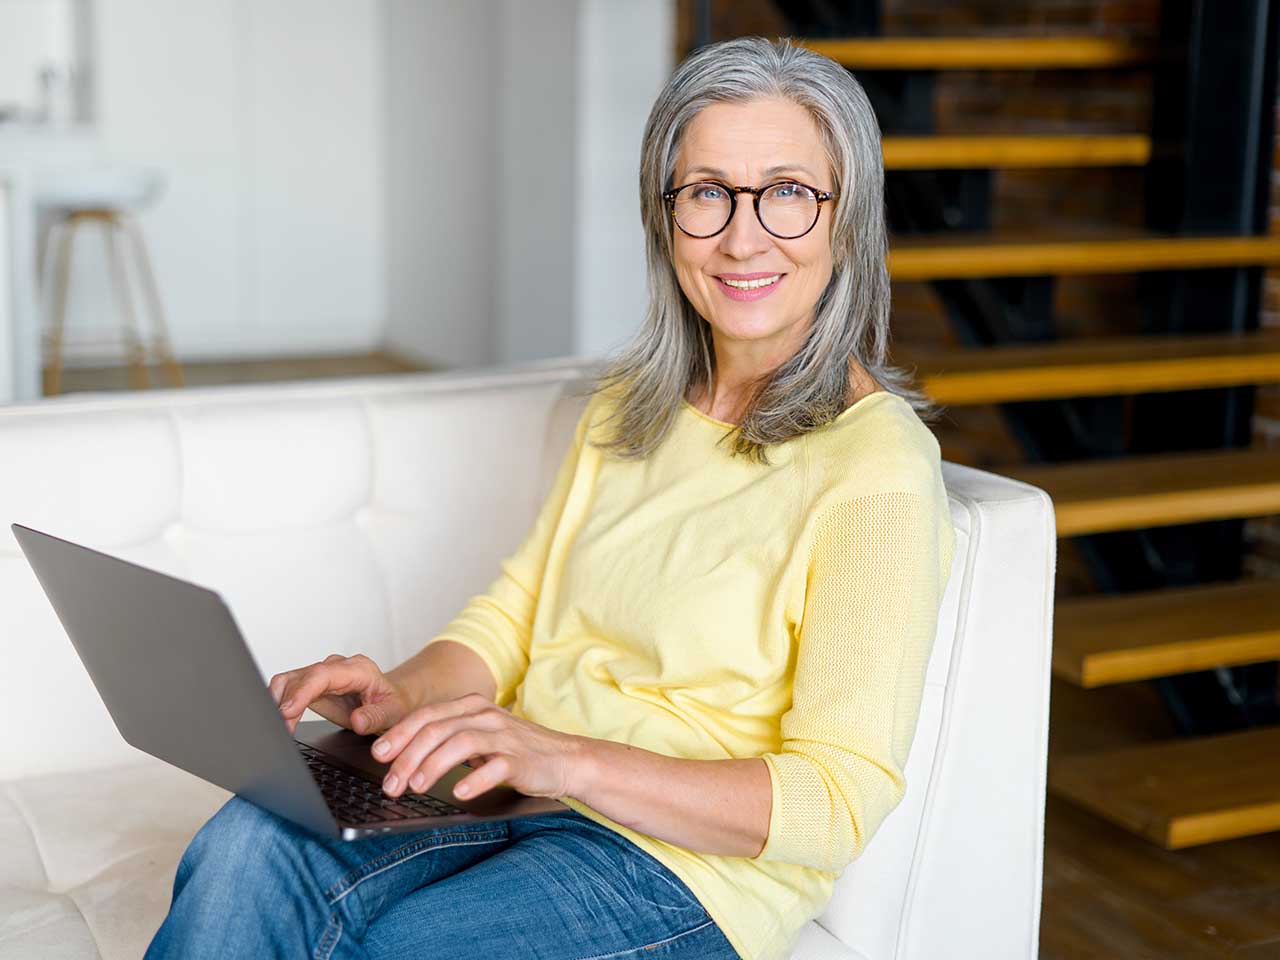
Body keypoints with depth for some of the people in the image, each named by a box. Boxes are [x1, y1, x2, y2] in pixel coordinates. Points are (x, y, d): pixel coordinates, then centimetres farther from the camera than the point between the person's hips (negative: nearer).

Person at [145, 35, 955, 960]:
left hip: (693, 867, -5)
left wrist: (565, 757, -26)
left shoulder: (878, 470, -13)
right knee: (248, 845, -23)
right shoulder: (626, 405, 12)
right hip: (518, 787, 6)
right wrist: (406, 692, -8)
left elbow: (838, 804, -16)